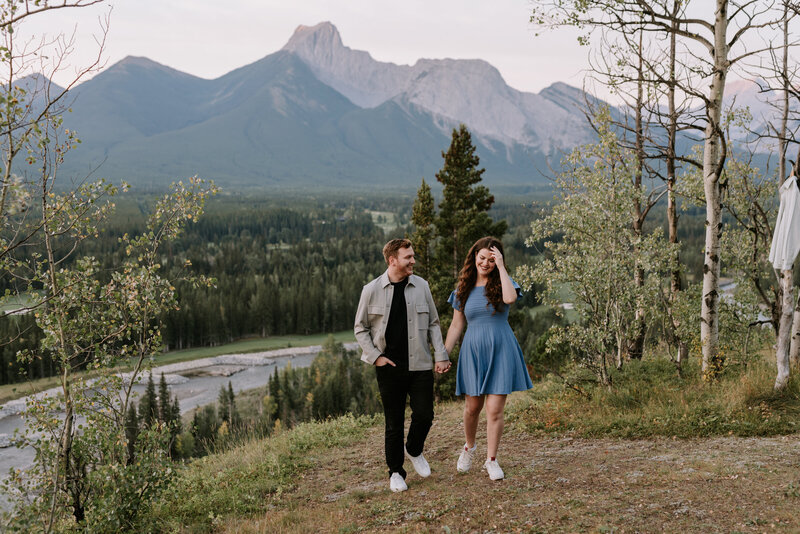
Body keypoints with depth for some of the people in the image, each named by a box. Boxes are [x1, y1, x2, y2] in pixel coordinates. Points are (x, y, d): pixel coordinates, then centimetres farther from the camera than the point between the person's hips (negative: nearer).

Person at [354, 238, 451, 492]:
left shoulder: (421, 286, 4)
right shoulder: (372, 290, -3)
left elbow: (433, 324, 11)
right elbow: (360, 329, 5)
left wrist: (441, 355, 2)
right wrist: (376, 357, -5)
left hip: (420, 365, 2)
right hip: (389, 367, -2)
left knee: (424, 415, 0)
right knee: (394, 423, 4)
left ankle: (414, 451, 31)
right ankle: (395, 472, 20)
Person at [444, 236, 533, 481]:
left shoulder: (502, 282, 0)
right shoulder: (464, 289, 7)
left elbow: (510, 298, -25)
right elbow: (456, 326, 11)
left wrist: (501, 267, -18)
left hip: (500, 351, -2)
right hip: (473, 351, 2)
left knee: (495, 410, -2)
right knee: (472, 407, 9)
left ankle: (491, 460, 12)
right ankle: (469, 447, 36)